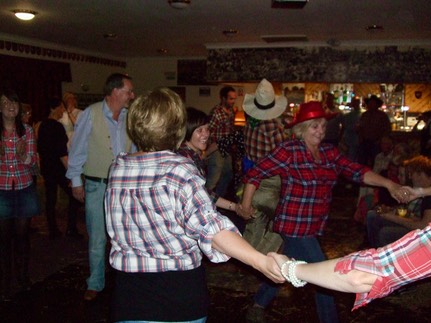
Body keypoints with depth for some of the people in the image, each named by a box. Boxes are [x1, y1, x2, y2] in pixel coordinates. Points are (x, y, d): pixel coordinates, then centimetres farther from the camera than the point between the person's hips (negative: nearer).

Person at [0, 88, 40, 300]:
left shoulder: (27, 130, 2)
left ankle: (22, 276, 26)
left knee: (22, 235, 9)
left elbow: (31, 162, 0)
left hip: (24, 189, 1)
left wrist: (22, 154, -21)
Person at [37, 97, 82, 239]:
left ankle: (53, 230, 16)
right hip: (58, 168, -8)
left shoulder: (42, 126, 9)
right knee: (74, 196, 1)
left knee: (50, 199, 10)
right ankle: (71, 229, -1)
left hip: (46, 168, 8)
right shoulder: (57, 126, -16)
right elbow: (62, 153, -21)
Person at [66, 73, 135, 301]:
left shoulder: (129, 117, 1)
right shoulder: (91, 114, -11)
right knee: (97, 238, 6)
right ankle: (95, 284, 25)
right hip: (97, 186, -3)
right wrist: (76, 181, -4)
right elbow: (78, 149, -6)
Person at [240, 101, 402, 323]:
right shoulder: (289, 150, -15)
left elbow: (357, 171, -3)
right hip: (295, 227, -7)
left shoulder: (329, 152, 5)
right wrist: (245, 209, -11)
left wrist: (387, 183, -16)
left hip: (314, 227, 7)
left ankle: (259, 303, 43)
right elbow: (254, 175, -14)